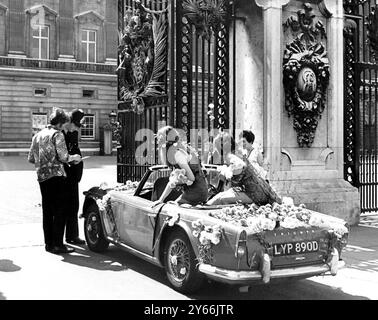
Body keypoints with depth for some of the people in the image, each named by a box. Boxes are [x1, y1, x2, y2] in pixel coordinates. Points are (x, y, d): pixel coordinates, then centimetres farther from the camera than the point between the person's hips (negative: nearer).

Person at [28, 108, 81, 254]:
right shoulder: (57, 134, -7)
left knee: (47, 211, 13)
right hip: (56, 175, -7)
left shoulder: (37, 135, 14)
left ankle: (48, 243, 17)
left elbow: (31, 158, 15)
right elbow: (63, 157, -15)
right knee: (59, 211, -2)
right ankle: (57, 244, -2)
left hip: (42, 177, 7)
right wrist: (74, 157, 4)